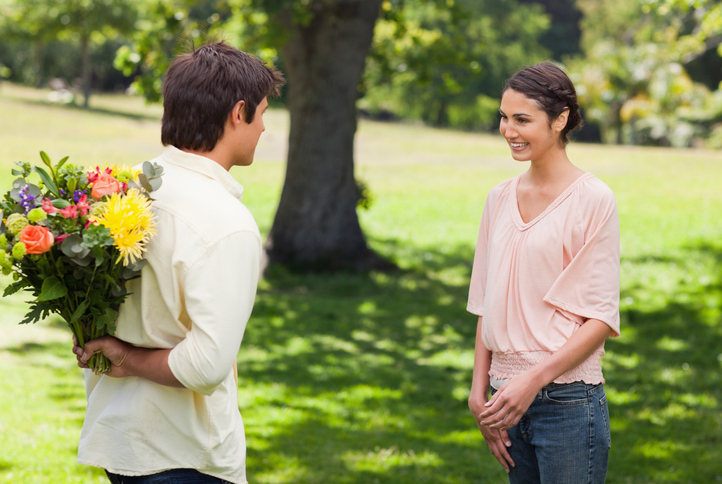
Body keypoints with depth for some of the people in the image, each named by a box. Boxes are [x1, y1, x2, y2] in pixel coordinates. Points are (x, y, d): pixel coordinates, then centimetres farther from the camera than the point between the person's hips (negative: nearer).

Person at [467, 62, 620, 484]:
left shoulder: (593, 199, -7)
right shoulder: (500, 199, 11)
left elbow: (602, 318, -8)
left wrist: (535, 378, -17)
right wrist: (480, 389, 5)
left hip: (568, 400, -5)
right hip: (510, 400, 5)